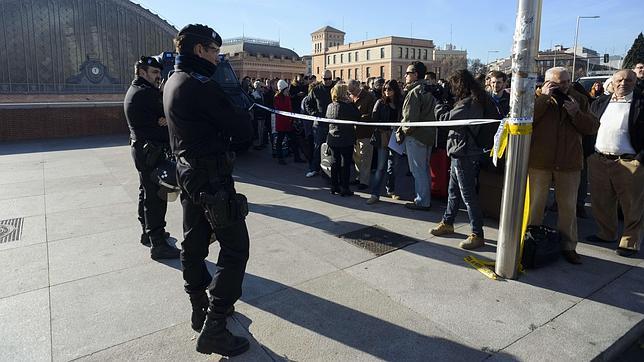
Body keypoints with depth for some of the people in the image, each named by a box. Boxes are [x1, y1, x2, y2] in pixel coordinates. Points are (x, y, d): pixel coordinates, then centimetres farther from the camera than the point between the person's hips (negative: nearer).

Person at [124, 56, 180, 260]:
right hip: (151, 151, -11)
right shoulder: (146, 93, -17)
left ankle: (148, 233, 34)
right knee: (156, 197, -9)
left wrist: (163, 120, -7)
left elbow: (158, 115, 10)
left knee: (147, 193, 20)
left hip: (141, 149, 11)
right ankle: (158, 245, -5)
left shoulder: (134, 91, 17)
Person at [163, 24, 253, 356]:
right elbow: (243, 131, -17)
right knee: (234, 248, -3)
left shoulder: (172, 81, 11)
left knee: (194, 242, 16)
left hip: (187, 172, 10)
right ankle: (213, 329, 1)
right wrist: (242, 113, 2)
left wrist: (229, 108, 2)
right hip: (212, 177, -10)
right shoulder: (200, 85, -19)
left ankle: (200, 308, 32)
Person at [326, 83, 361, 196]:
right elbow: (358, 116, -11)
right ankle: (344, 189, 8)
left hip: (333, 139, 6)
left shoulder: (330, 106, 2)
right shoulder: (347, 106, -18)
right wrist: (352, 103, -3)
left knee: (335, 162, 14)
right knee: (345, 164, 3)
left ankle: (334, 187, 20)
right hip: (346, 140, -6)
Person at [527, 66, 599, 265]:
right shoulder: (537, 97, -1)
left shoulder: (579, 99, 6)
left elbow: (592, 127, 1)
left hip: (569, 162, 2)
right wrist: (543, 97, -19)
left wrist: (576, 113, -15)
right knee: (535, 203, 9)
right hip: (539, 160, -2)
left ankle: (568, 246, 23)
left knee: (568, 205, 10)